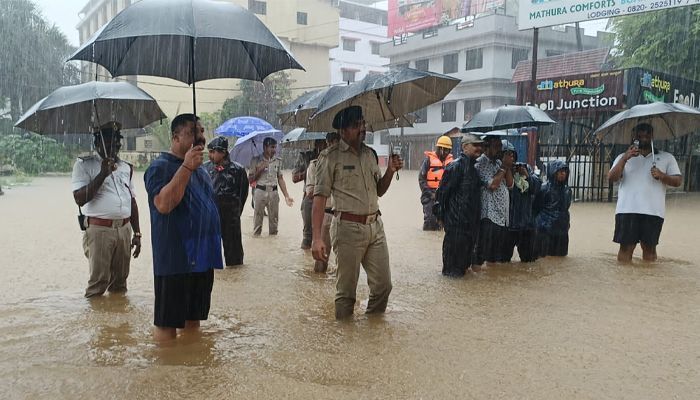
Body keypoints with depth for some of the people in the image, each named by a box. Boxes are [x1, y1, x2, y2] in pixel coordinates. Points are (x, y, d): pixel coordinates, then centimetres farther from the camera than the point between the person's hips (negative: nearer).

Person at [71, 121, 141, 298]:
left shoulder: (126, 168, 14)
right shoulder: (84, 165, -1)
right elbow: (79, 198, -12)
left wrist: (137, 233, 14)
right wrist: (102, 174, -19)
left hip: (124, 229, 5)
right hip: (99, 230, -5)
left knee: (120, 281, 11)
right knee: (98, 281, -3)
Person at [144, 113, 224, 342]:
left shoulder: (200, 169, 15)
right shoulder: (160, 167, -10)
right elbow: (163, 204, -27)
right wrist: (186, 167, -26)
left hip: (203, 258, 8)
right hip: (175, 261, -8)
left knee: (194, 319, 17)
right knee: (167, 324, 1)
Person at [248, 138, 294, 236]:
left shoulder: (278, 161, 8)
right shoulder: (256, 160, 0)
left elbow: (280, 179, 11)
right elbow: (250, 180, 1)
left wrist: (286, 196, 6)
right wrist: (259, 170, -13)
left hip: (273, 192, 3)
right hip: (260, 192, -3)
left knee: (274, 220, 6)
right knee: (257, 220, 0)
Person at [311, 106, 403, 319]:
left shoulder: (370, 153, 13)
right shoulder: (331, 156, -6)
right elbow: (320, 197, -11)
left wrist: (390, 171, 2)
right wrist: (317, 238, -19)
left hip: (375, 226, 6)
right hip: (348, 228, -6)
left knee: (383, 286, 10)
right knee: (346, 291, 4)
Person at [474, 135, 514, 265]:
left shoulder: (498, 162, 15)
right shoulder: (480, 163, -10)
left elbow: (509, 184, 11)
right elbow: (492, 184, -21)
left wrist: (508, 166, -1)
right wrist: (504, 166, -12)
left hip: (502, 214, 8)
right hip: (489, 215, -8)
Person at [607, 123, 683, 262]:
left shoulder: (667, 157, 16)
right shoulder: (623, 157, 15)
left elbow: (678, 181, 10)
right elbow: (612, 178, 0)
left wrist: (662, 176, -10)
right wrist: (625, 158, -13)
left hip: (653, 212, 1)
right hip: (627, 210, 0)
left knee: (649, 247, 3)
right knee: (626, 246, -3)